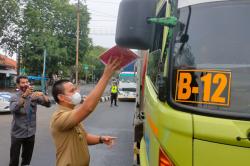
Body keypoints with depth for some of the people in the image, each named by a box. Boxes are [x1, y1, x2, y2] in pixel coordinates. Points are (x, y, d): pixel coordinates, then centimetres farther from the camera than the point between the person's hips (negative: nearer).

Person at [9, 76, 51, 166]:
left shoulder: (34, 95, 1)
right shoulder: (14, 97, -9)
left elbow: (48, 104, -7)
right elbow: (13, 109, -30)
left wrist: (42, 95, -26)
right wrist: (24, 95, -41)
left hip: (31, 133, 3)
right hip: (18, 134, -3)